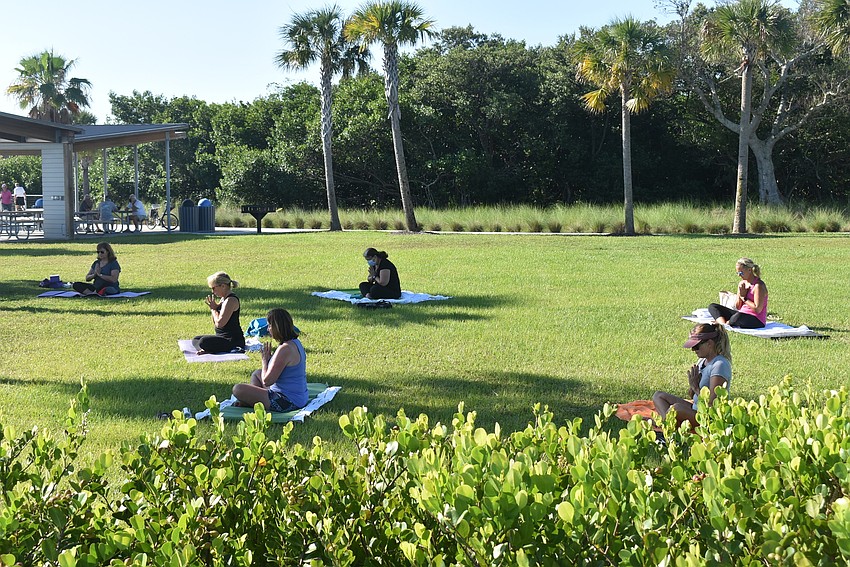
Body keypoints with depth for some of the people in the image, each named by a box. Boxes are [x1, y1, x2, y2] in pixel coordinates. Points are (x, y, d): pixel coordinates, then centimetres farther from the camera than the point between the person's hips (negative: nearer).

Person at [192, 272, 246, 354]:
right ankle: (205, 350, -13)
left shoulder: (231, 300, -17)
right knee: (195, 340, 14)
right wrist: (212, 308, 4)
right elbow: (215, 324, 19)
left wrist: (213, 309, -8)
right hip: (223, 337, 12)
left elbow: (219, 323, -23)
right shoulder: (223, 299, 14)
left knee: (204, 341, -30)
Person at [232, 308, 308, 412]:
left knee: (238, 389, -15)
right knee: (256, 373, 31)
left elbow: (266, 381, -19)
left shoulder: (285, 349, -23)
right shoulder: (296, 343, 9)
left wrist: (265, 359, -5)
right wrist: (270, 358, 5)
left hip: (288, 402, -11)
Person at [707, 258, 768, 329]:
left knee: (739, 316, -44)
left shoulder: (758, 285, -15)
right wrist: (740, 295, -7)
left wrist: (744, 298, -12)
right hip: (741, 315, 9)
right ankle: (723, 325, -26)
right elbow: (738, 307, 12)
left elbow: (757, 310, -20)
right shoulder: (742, 283, 9)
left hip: (757, 321, -9)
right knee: (712, 307, 2)